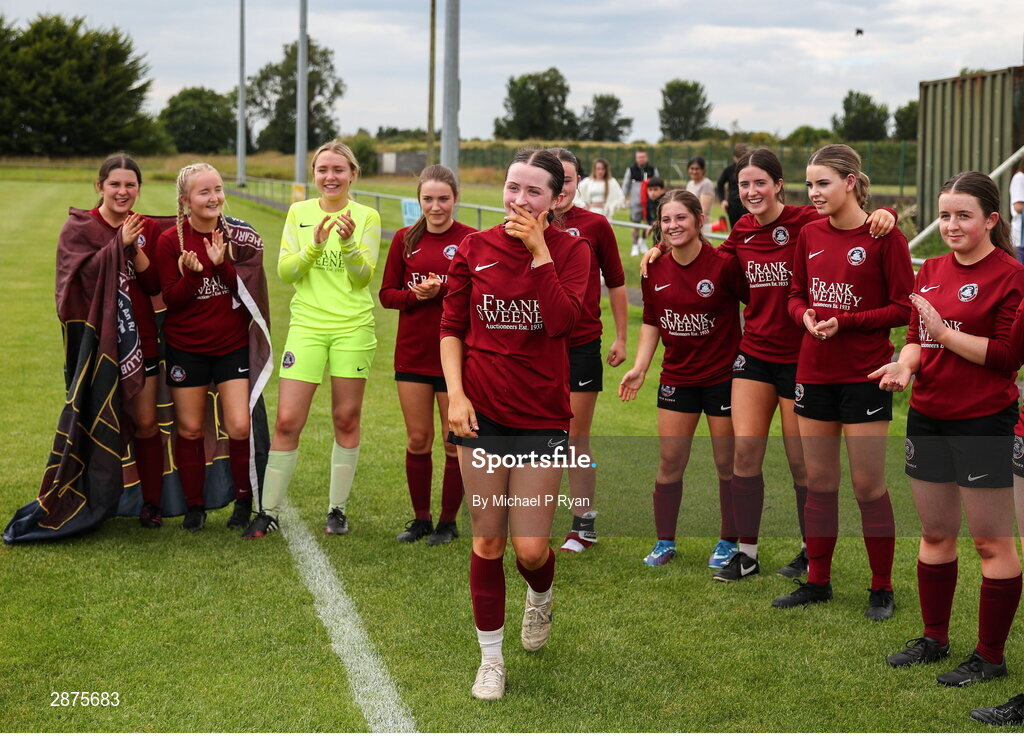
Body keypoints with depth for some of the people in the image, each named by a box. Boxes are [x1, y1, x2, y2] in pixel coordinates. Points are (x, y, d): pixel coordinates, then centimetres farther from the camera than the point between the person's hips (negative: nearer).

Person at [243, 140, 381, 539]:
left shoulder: (367, 216, 2)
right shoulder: (298, 213, 7)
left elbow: (363, 276, -5)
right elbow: (284, 271, 1)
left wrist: (348, 242, -22)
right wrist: (314, 245, -15)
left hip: (353, 327, -1)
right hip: (307, 326, 1)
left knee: (346, 420, 6)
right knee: (287, 421, -4)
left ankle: (337, 509, 19)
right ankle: (268, 511, 7)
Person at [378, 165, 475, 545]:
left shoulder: (471, 240, -6)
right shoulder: (405, 239, 6)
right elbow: (386, 294, 6)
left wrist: (441, 290, -19)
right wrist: (414, 294, -12)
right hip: (413, 353, 3)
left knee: (455, 442, 5)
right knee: (418, 440, 8)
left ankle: (448, 521, 19)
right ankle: (421, 518, 22)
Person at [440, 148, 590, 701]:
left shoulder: (570, 250, -3)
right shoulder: (474, 249, 1)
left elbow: (562, 321, -19)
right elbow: (451, 326, 6)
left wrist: (538, 250, -19)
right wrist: (455, 393, -5)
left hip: (542, 416, -1)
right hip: (482, 413, 1)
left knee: (530, 547, -2)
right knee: (487, 541, 5)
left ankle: (540, 600, 35)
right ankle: (490, 658, 20)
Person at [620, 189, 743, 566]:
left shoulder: (725, 264, -16)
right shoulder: (655, 270, 0)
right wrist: (640, 367, 3)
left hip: (723, 376, -4)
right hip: (677, 376, 4)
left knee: (727, 464, 6)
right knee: (670, 461, 6)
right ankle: (665, 542, 20)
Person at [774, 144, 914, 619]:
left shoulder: (884, 236, -10)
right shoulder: (810, 235, 6)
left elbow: (904, 308, -10)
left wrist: (844, 322, -19)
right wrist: (806, 317, -8)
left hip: (864, 374, -5)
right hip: (814, 372, 5)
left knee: (868, 486, 1)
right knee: (818, 482, 12)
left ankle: (882, 589, 14)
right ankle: (817, 581, 24)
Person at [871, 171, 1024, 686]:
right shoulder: (931, 271, 11)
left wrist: (944, 331, -17)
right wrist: (905, 364, -5)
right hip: (927, 417, 7)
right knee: (935, 533, 17)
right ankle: (934, 638, 31)